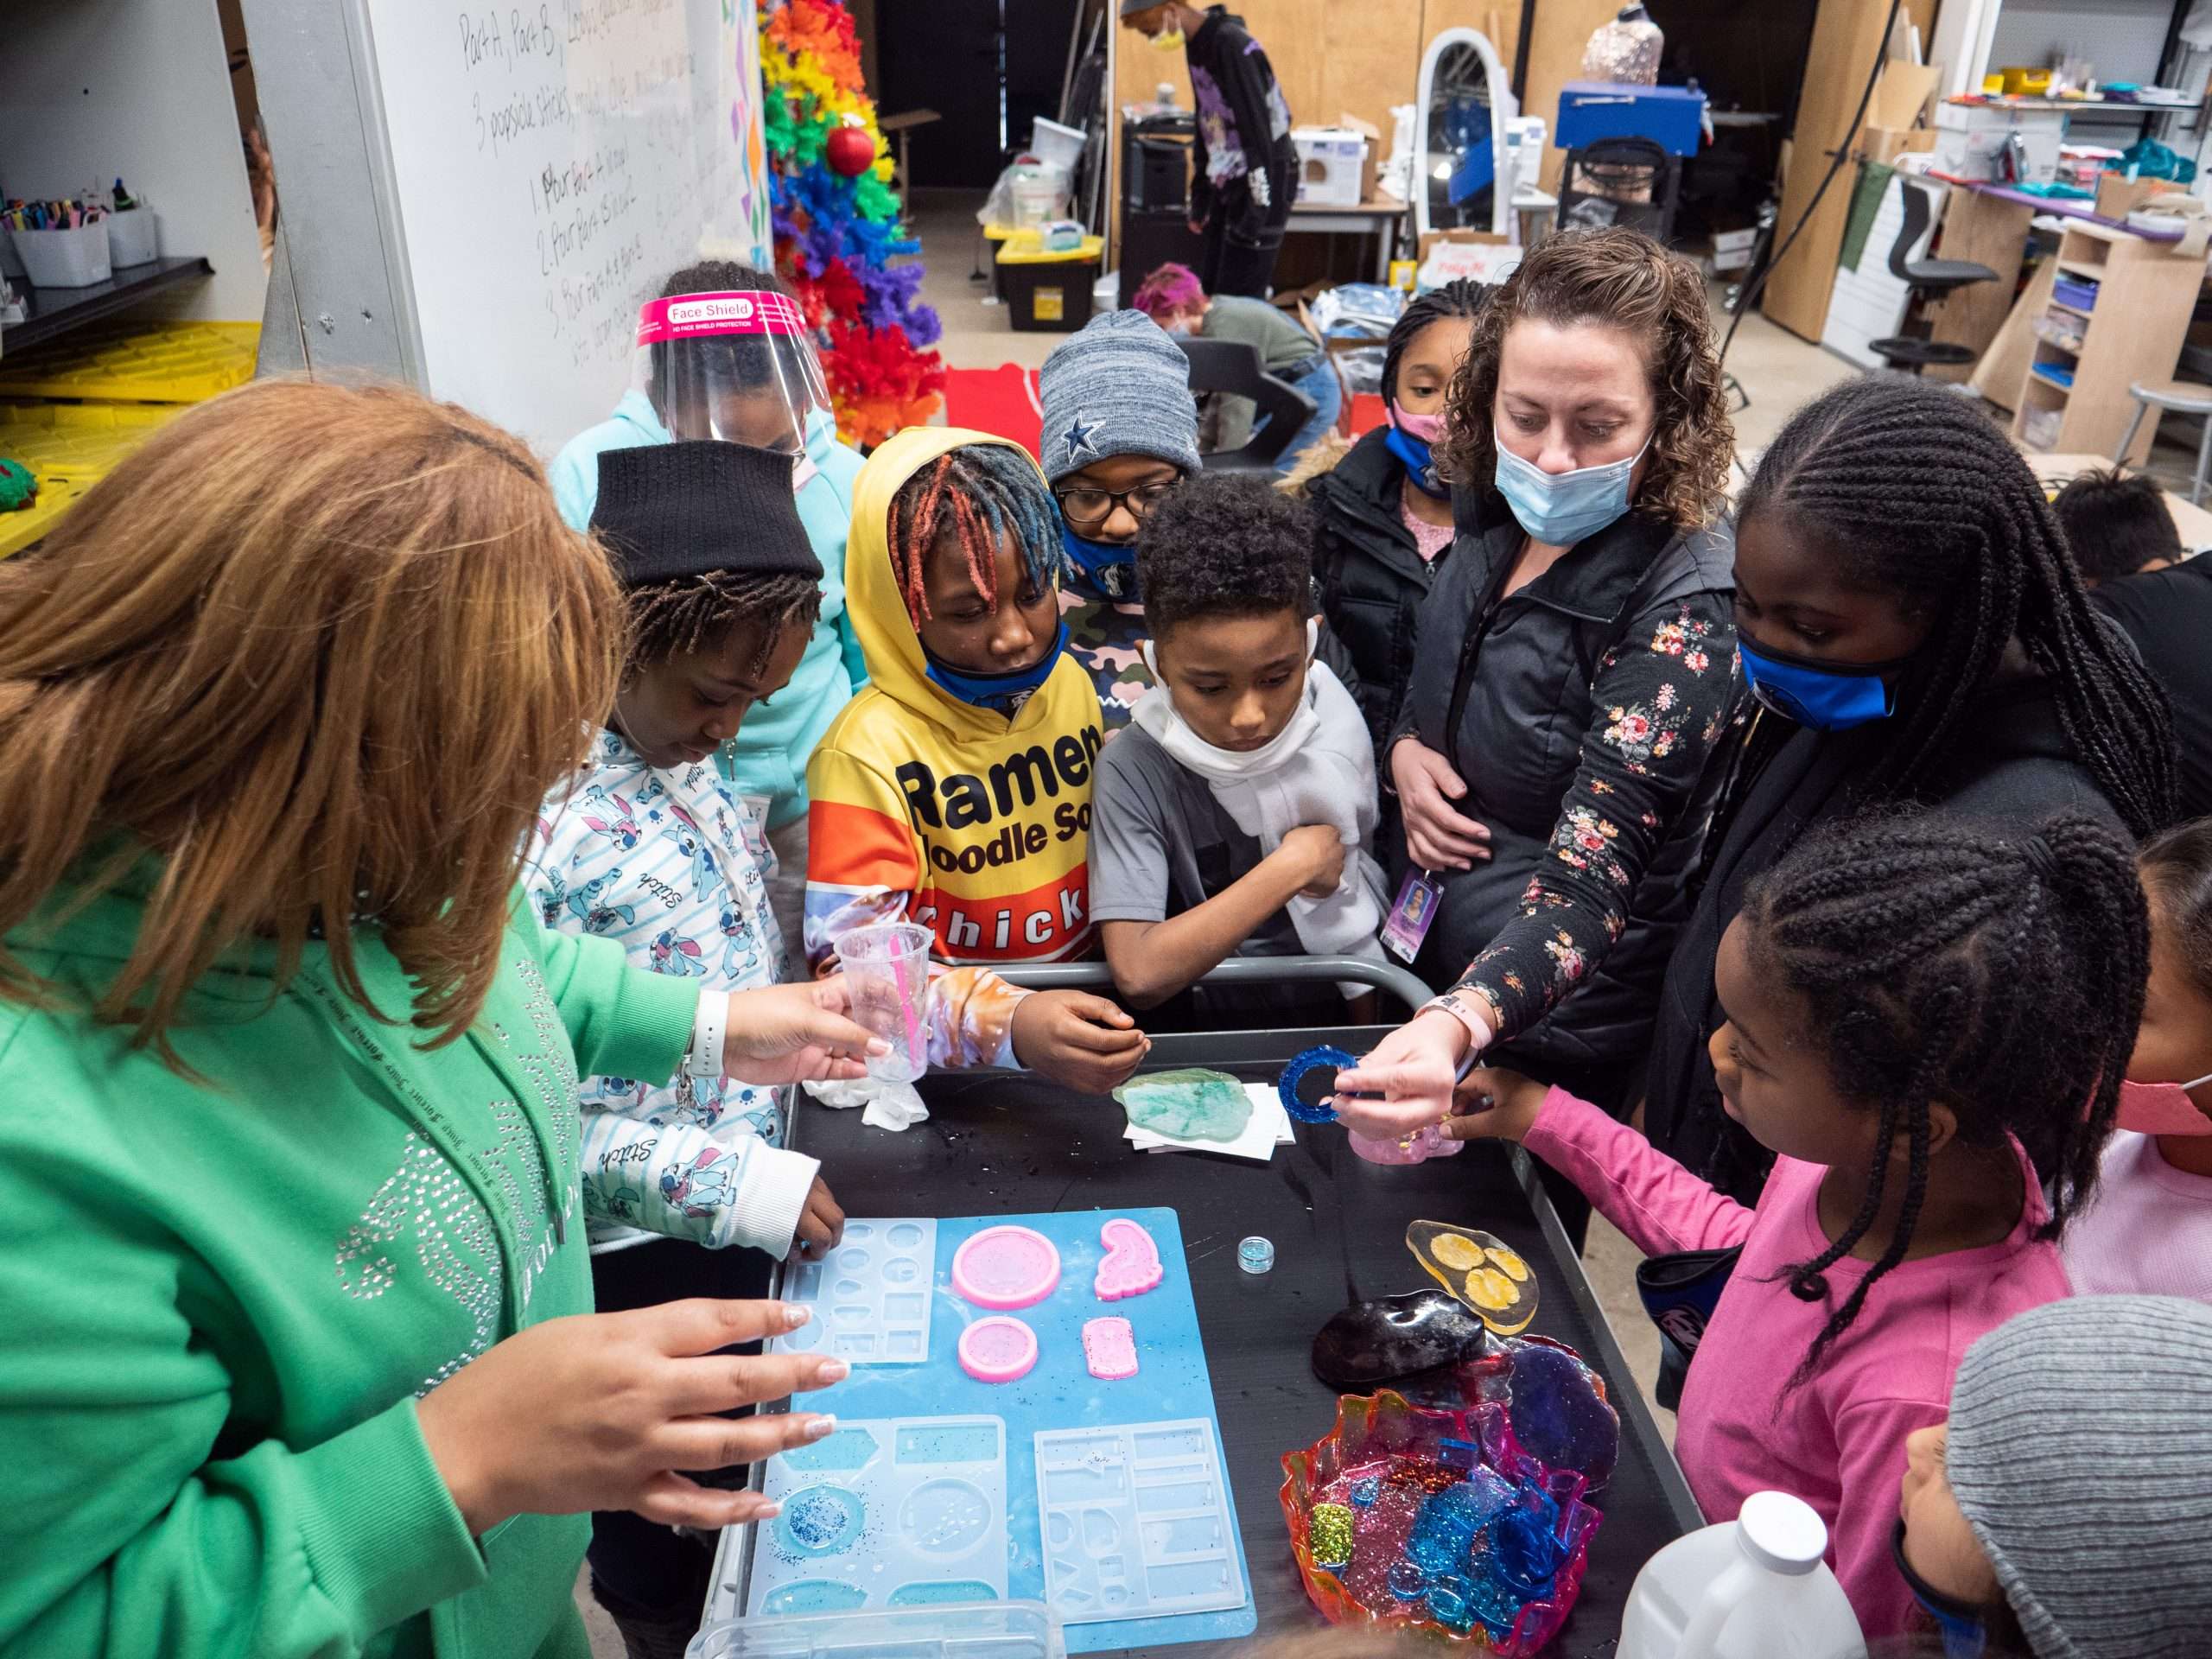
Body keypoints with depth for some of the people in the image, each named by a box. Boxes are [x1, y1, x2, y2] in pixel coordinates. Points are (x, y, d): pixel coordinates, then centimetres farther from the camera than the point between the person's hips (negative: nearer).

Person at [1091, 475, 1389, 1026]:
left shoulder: (1337, 732, -7)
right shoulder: (1134, 770, -18)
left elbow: (1360, 888, 6)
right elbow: (1139, 974, -26)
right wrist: (1290, 869, -20)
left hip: (1332, 1025, 3)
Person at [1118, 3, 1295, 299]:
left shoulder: (1233, 45, -19)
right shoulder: (1197, 44, 9)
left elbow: (1258, 132, -22)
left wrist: (1258, 210, -23)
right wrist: (1199, 199, 18)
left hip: (1261, 184, -9)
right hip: (1227, 183, 9)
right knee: (1214, 292, 11)